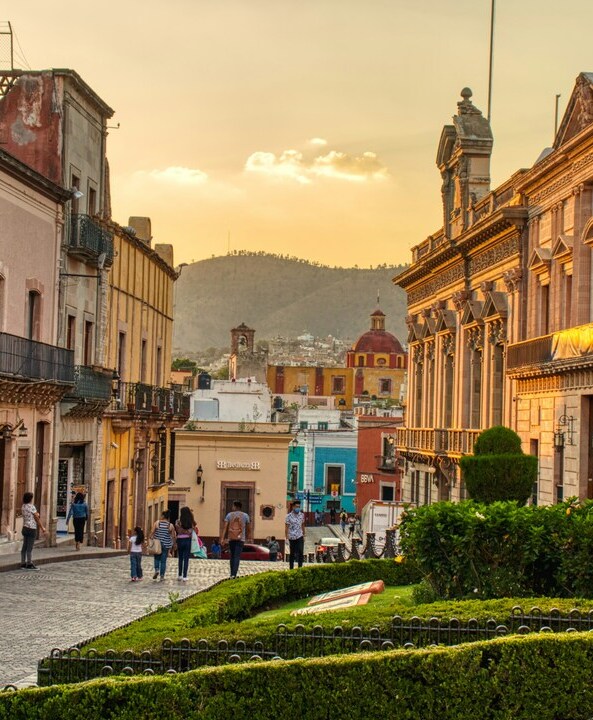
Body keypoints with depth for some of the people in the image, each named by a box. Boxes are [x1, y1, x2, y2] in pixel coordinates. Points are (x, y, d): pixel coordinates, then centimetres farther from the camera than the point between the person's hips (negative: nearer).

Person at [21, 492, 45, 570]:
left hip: (25, 528, 8)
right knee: (30, 547, -5)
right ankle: (29, 564, -4)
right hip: (31, 529, -8)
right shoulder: (31, 507, -15)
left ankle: (23, 563, 12)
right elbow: (37, 518, -9)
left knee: (25, 547, 10)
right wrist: (42, 528, -1)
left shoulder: (23, 506, 8)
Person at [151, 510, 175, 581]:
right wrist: (173, 545, 12)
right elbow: (173, 537, 0)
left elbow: (152, 533, -8)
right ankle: (162, 576, 6)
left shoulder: (157, 523, -5)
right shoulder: (171, 526, -3)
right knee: (163, 561, 7)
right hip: (166, 545, 1)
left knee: (157, 558, 19)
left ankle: (156, 570, -5)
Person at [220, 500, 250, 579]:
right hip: (240, 538, -2)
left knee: (232, 556, 15)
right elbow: (247, 527, 12)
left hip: (231, 538, 2)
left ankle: (232, 574, 19)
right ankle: (234, 574, -20)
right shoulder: (245, 515, 5)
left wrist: (222, 538, -5)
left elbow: (225, 527, -2)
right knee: (237, 556, -7)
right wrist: (246, 536, 29)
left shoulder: (229, 515, 5)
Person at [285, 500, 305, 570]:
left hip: (300, 536, 2)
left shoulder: (301, 515, 5)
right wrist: (287, 538, -11)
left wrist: (304, 535, 16)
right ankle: (291, 568, 15)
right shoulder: (289, 516, -7)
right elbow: (286, 527, -6)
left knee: (301, 552, -10)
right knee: (292, 553, 5)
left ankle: (300, 567, -4)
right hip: (292, 537, -2)